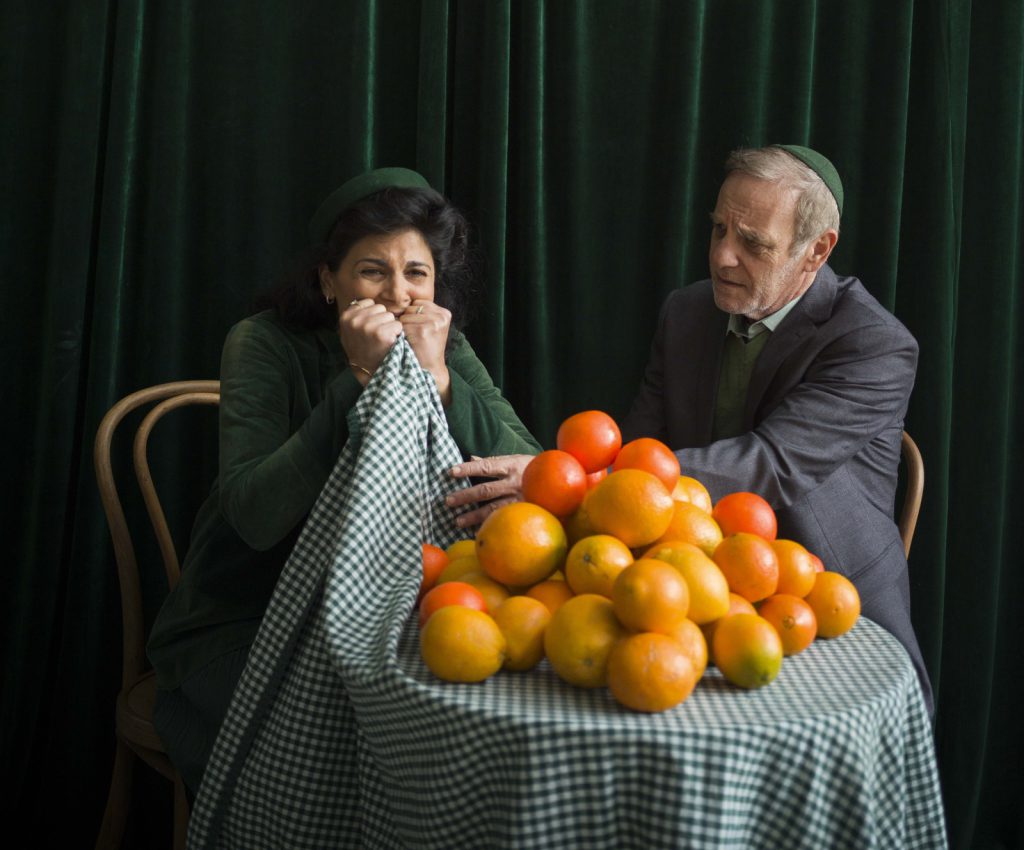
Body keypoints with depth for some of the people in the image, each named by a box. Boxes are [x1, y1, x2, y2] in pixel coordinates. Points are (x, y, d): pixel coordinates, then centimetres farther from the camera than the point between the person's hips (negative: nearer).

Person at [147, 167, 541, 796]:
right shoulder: (265, 343, -11)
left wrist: (438, 379, -26)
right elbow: (255, 517, -25)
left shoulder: (447, 348, -1)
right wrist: (360, 379, -29)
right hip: (242, 627, -3)